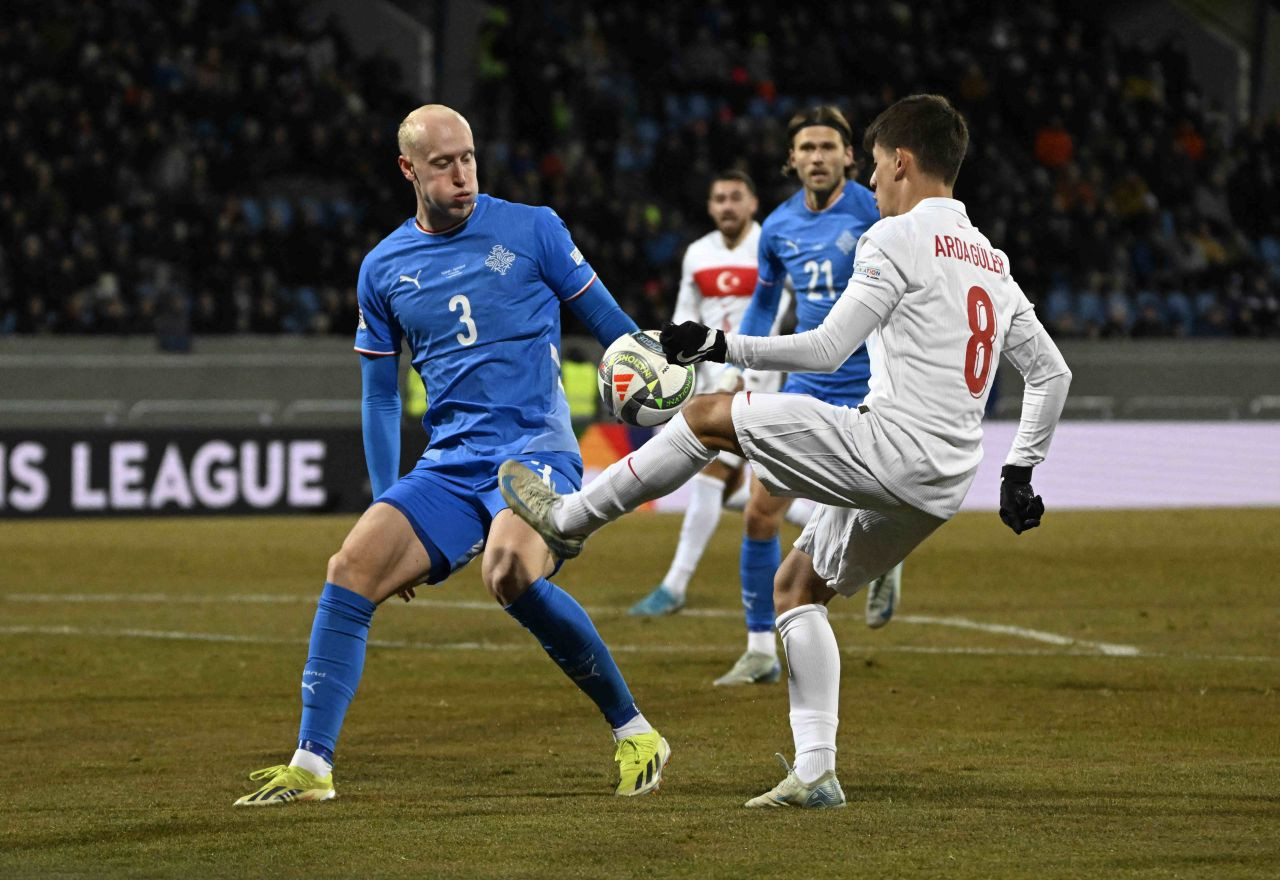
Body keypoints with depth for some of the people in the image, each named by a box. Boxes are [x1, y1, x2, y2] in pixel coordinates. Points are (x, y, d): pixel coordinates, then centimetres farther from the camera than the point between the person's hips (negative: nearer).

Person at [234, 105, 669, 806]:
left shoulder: (531, 230, 2)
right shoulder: (383, 269, 11)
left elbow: (607, 322, 9)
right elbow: (380, 396, 18)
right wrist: (386, 507, 13)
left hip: (534, 446, -5)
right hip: (448, 464, 5)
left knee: (511, 570, -32)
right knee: (353, 568, -15)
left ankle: (635, 733, -16)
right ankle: (310, 766, -9)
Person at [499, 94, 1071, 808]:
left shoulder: (899, 238, -7)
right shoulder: (992, 262, 19)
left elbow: (826, 349, -12)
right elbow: (1052, 374, 21)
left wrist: (722, 347, -4)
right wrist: (1020, 473, 27)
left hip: (889, 446, -8)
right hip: (943, 484, 9)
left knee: (708, 415, 4)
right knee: (797, 586, 21)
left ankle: (569, 518, 15)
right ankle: (815, 770, 13)